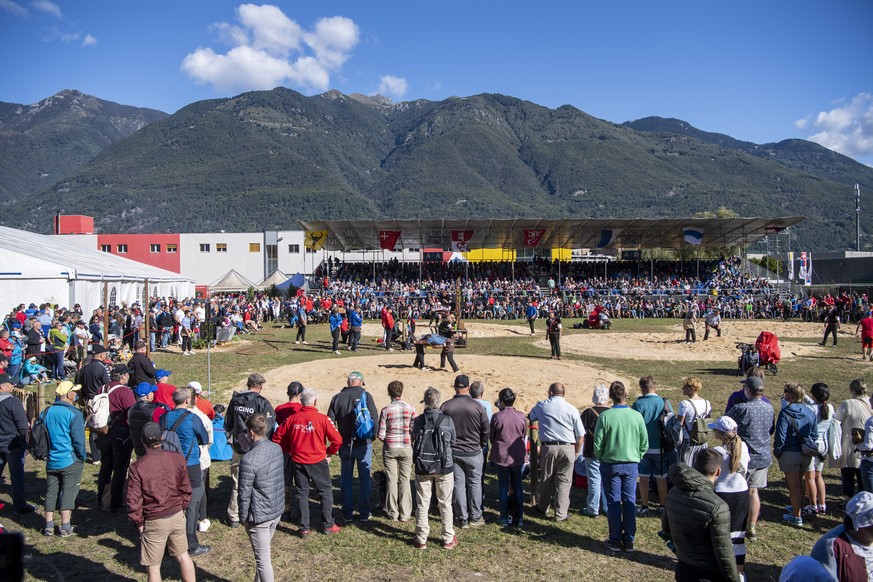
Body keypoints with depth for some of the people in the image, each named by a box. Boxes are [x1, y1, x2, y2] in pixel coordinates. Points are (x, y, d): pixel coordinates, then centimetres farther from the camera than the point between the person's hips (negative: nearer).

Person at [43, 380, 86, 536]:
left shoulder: (48, 411, 2)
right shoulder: (74, 414, -16)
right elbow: (78, 440, -16)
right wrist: (82, 457, -2)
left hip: (51, 461, 6)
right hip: (70, 461, -6)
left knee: (51, 492, 14)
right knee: (68, 493, 3)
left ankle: (49, 526, 20)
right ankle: (65, 528, 7)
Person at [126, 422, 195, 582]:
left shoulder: (138, 466, -15)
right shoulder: (177, 458, -6)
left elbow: (133, 500, -12)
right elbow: (186, 489, 1)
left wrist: (139, 522, 1)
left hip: (154, 521, -3)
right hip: (177, 515, 3)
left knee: (153, 566, 11)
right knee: (183, 555, 20)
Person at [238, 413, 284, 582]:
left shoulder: (249, 459, -24)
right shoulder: (277, 448, -3)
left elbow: (244, 493, -16)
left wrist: (243, 517, -5)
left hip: (259, 516, -7)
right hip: (277, 510, 7)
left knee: (263, 559, 7)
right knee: (263, 554, 24)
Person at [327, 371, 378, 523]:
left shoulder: (337, 398, 0)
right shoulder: (365, 395, -8)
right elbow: (374, 418, -11)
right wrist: (372, 437, 4)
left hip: (345, 444, 2)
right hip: (363, 444, -2)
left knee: (346, 479, 12)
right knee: (364, 478, 9)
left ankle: (347, 513, 16)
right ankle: (364, 513, 13)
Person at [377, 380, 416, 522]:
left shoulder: (385, 410, -8)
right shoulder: (410, 408, -5)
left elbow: (381, 435, -7)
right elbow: (415, 430, -4)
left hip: (390, 448, -1)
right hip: (406, 448, 1)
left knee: (392, 480, 9)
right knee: (405, 480, 8)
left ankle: (393, 513, 15)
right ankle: (405, 514, 11)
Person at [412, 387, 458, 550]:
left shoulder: (418, 421, -9)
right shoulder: (447, 420, -11)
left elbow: (415, 441, 3)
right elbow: (453, 443, 1)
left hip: (422, 469, 1)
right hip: (444, 468, 0)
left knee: (422, 504, 11)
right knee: (445, 504, 12)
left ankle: (421, 539, 18)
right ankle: (448, 539, 20)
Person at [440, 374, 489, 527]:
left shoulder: (445, 406, -7)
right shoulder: (477, 407, -11)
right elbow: (485, 430, -2)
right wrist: (482, 445, 15)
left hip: (452, 452, 2)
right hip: (473, 452, -1)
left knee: (458, 485, 9)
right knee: (474, 484, 12)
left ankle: (463, 519, 17)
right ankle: (475, 517, 20)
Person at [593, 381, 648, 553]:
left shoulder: (605, 416, -14)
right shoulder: (637, 416, -6)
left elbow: (598, 443, -10)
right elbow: (644, 443, 0)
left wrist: (601, 458, 8)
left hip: (610, 464, -2)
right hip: (631, 463, 2)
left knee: (613, 502, 7)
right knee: (630, 502, 10)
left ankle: (615, 540, 13)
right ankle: (629, 540, 16)